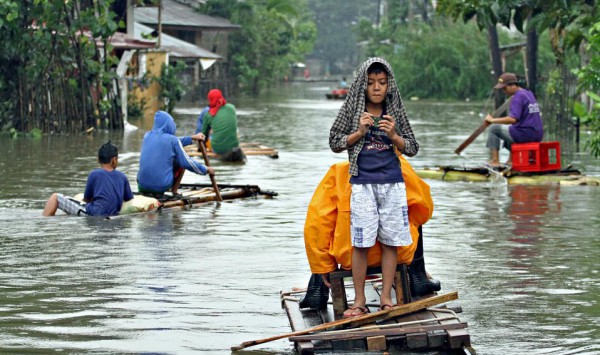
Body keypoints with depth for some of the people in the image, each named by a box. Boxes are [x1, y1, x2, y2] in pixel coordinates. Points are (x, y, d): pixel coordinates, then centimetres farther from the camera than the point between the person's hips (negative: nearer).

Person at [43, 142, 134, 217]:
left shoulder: (94, 174, -1)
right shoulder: (122, 177, 8)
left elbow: (86, 199, 7)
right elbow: (129, 199, 15)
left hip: (92, 213, -6)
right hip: (111, 216, 6)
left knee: (55, 197, 2)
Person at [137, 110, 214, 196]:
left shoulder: (147, 135, 9)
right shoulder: (173, 139, -6)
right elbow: (187, 163, 0)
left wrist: (192, 138, 34)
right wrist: (206, 170, 16)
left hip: (142, 186, 5)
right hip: (161, 186, -5)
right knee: (181, 161, 19)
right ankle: (174, 192, 17)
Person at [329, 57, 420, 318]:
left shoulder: (395, 112, 7)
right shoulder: (352, 110, 3)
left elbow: (412, 149, 9)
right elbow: (335, 143, 5)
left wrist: (393, 136, -9)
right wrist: (359, 132, -10)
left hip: (392, 184, 2)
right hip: (363, 184, -2)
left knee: (391, 242, 2)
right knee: (361, 244, -4)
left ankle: (386, 298, 10)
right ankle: (359, 301, 4)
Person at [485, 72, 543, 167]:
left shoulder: (517, 97, -14)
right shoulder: (529, 93, 16)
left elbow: (512, 119, -25)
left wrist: (492, 120, -16)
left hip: (525, 135, -10)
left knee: (493, 128, 4)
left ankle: (494, 160, 2)